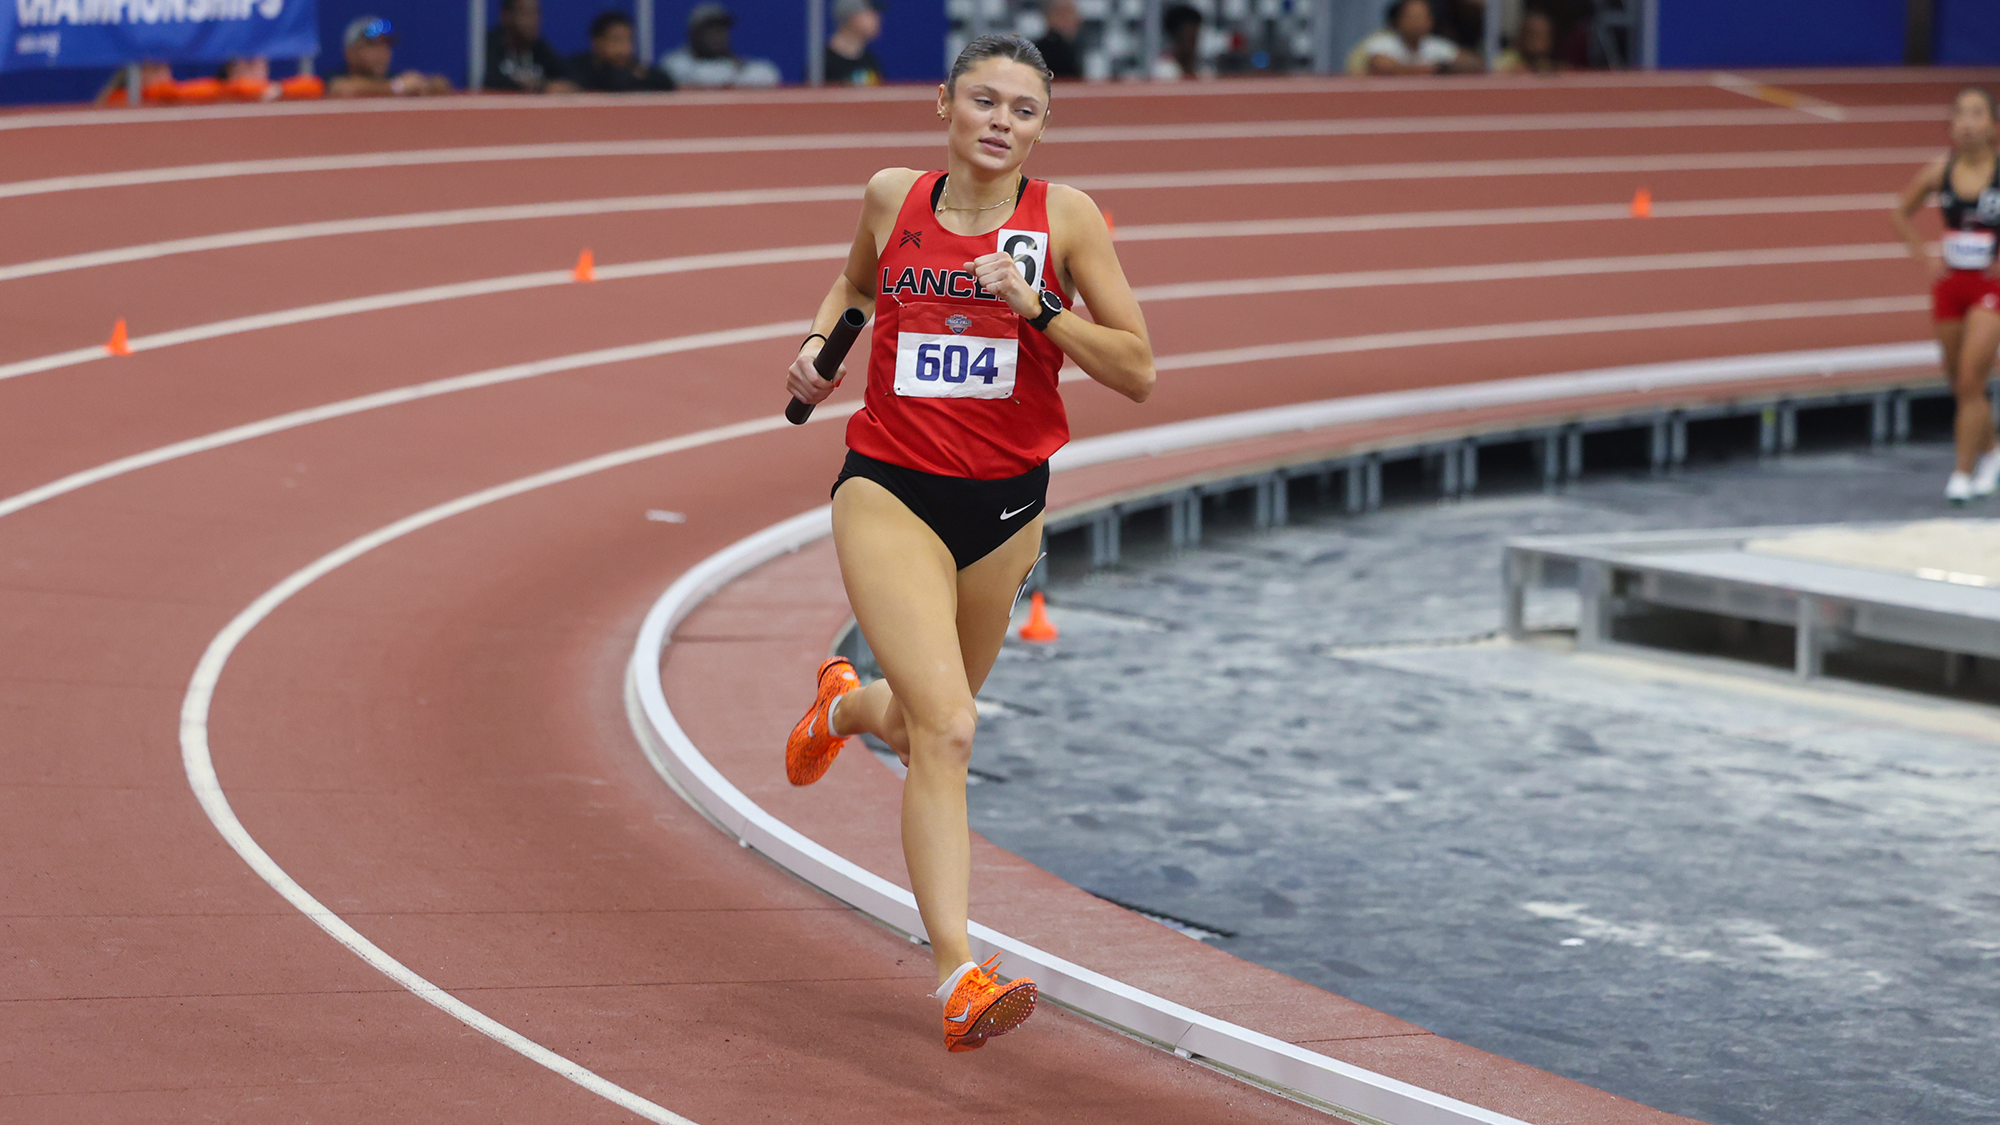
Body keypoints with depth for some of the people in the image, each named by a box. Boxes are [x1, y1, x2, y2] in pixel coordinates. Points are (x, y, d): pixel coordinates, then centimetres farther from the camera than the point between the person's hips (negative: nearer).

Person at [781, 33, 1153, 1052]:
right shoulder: (891, 198, -1)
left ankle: (848, 704, 59)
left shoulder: (1065, 218, -5)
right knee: (947, 730, -21)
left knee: (922, 730, 20)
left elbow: (1137, 372, -6)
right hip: (890, 491, -2)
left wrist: (1034, 307, -19)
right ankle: (958, 977, -25)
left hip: (1005, 504, 2)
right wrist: (819, 343, 2)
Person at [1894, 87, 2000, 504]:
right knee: (1960, 385, 13)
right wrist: (1924, 258, 4)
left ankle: (1964, 472, -5)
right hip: (1950, 285, 4)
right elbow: (1902, 213, 15)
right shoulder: (1938, 172, -2)